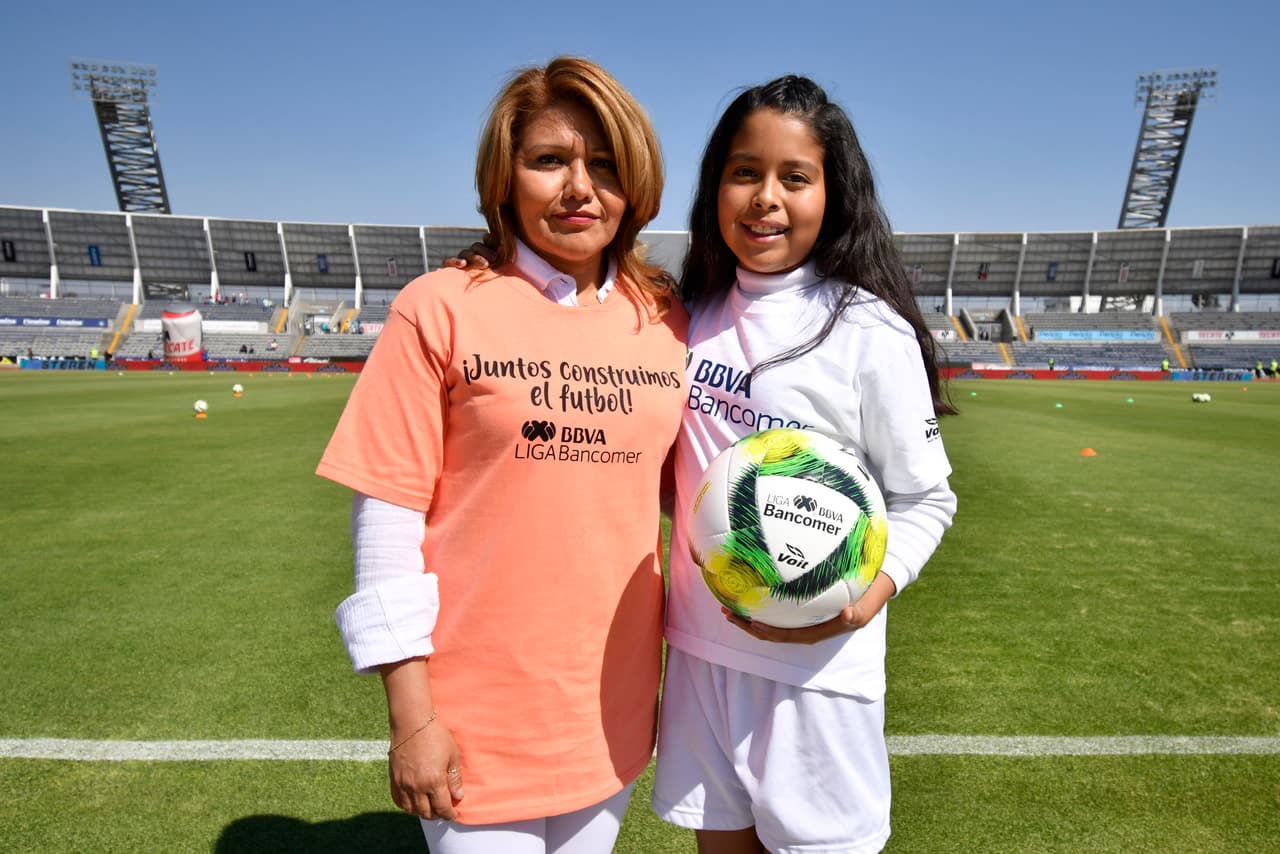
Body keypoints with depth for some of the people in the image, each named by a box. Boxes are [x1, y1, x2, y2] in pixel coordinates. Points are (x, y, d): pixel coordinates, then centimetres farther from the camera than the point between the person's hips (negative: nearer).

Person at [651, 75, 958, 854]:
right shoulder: (697, 314, 3)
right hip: (699, 645, 5)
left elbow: (926, 499, -6)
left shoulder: (871, 333, -12)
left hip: (814, 661, -4)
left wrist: (861, 601, -21)